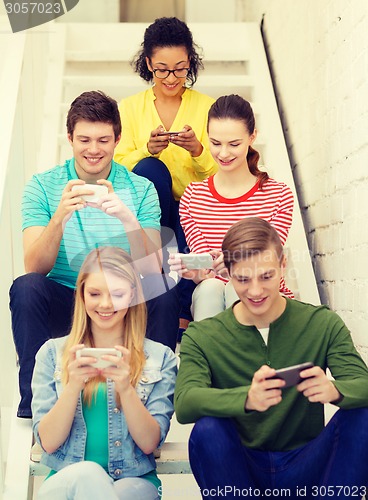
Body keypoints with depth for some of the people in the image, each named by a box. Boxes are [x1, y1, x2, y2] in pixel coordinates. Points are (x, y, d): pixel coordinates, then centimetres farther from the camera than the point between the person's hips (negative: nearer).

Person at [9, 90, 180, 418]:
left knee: (165, 290, -28)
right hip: (64, 304, 0)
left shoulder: (141, 189, 0)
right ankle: (35, 401, -16)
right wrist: (60, 216, -29)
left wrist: (128, 219, -28)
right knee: (26, 287, -29)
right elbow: (35, 268, -12)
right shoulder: (42, 187, 0)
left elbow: (152, 271, -11)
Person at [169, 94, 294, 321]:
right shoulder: (192, 197, 6)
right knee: (210, 287, -34)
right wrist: (197, 272, -30)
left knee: (237, 288, -35)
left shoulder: (279, 195, 2)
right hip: (209, 299, 1)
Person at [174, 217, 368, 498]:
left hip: (305, 469, 1)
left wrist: (334, 390, -39)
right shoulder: (201, 336, -3)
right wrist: (247, 399, -41)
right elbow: (184, 405, -20)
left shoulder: (324, 324, 0)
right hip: (241, 473, 0)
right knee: (207, 430, -30)